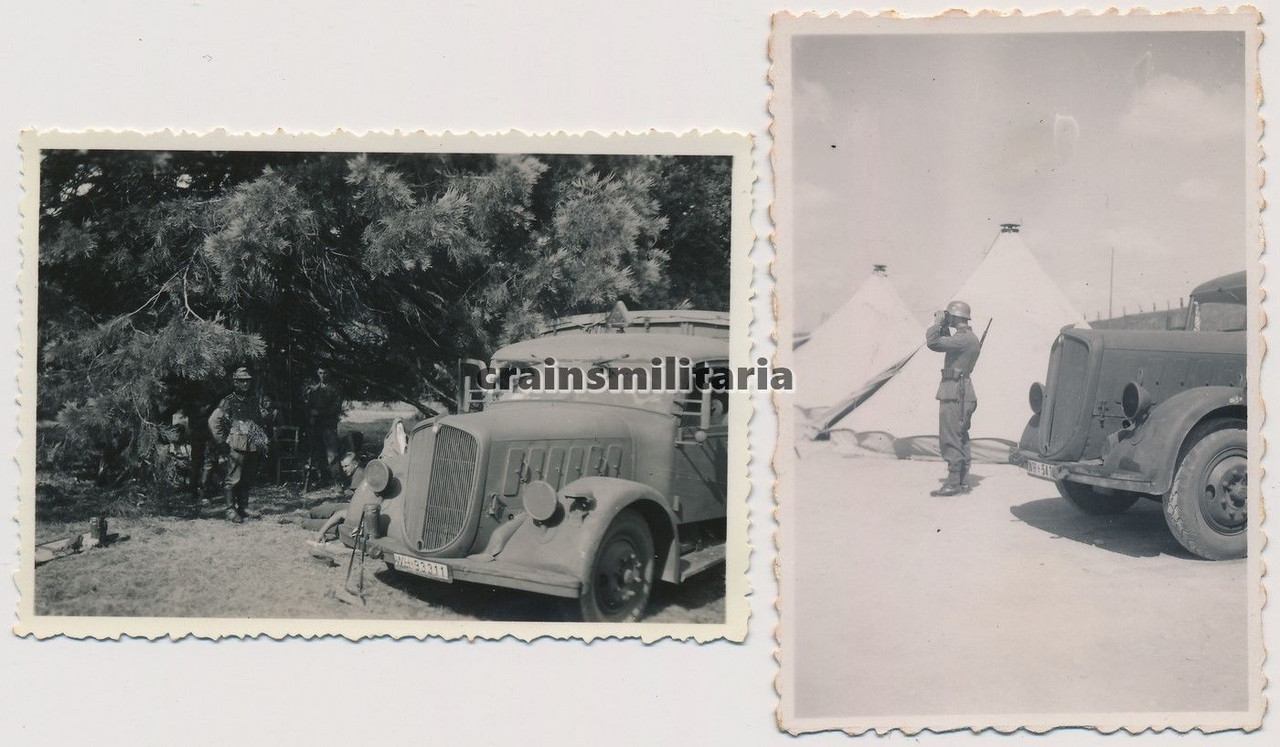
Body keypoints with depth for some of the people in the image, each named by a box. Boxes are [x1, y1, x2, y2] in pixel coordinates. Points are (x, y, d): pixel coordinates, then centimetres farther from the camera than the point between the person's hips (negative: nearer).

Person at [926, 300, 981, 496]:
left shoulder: (964, 339, -17)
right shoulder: (968, 337, 15)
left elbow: (933, 342, -25)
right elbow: (946, 344, 28)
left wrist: (938, 322, -10)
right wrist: (943, 327, 17)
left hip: (954, 395, -11)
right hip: (961, 393, 11)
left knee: (950, 440, -9)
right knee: (960, 439, 15)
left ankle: (953, 484, -9)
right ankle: (960, 481, 21)